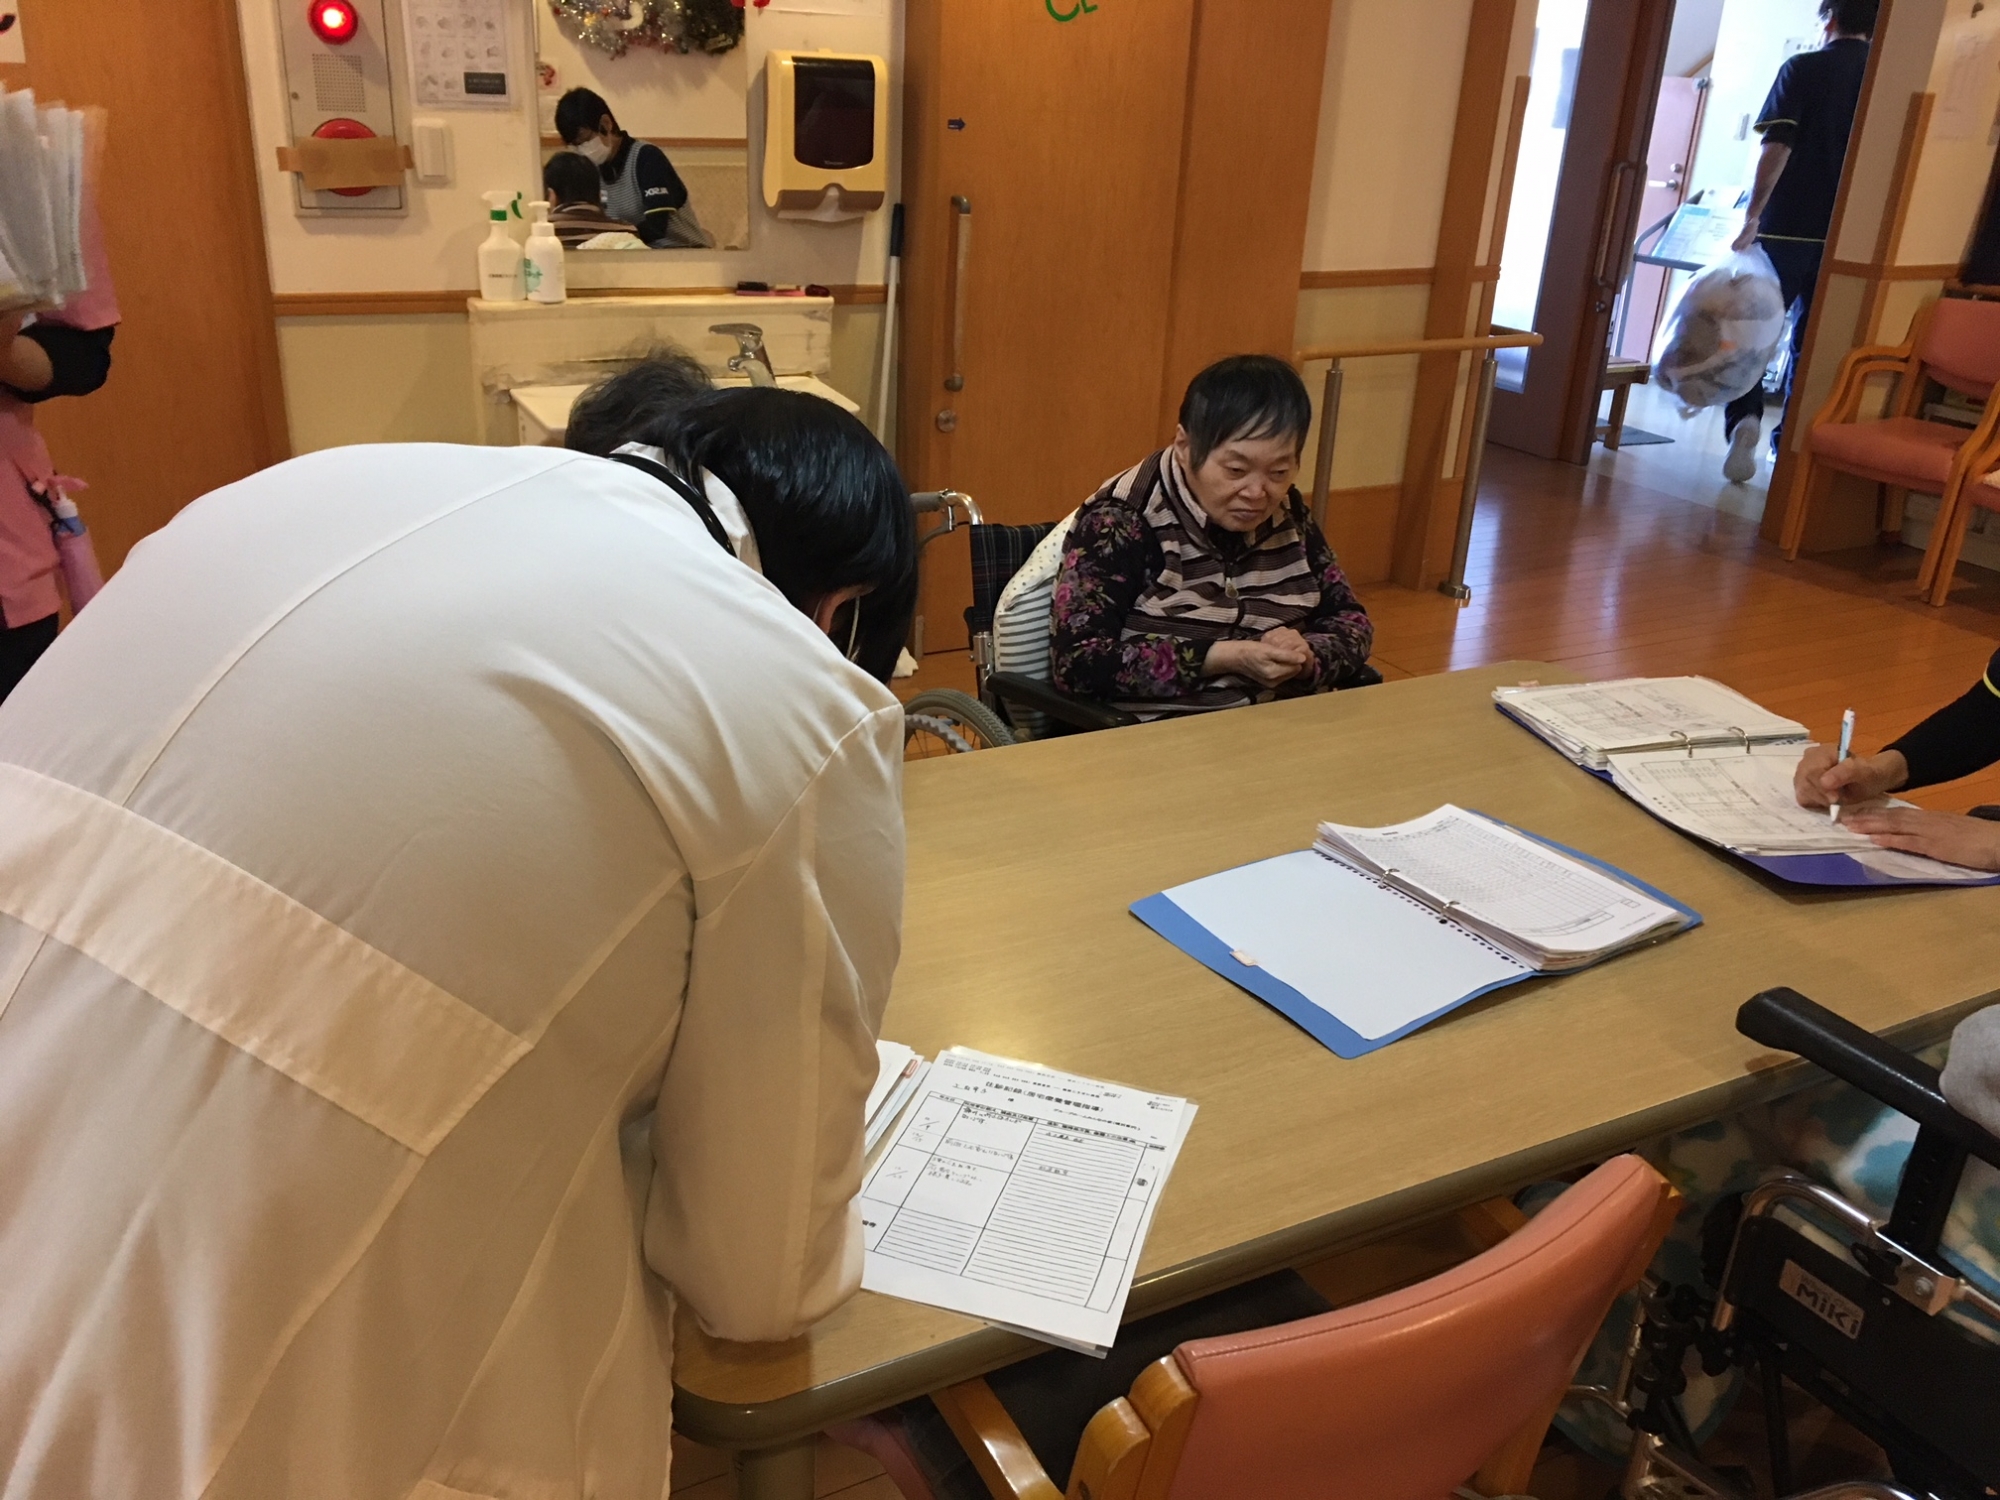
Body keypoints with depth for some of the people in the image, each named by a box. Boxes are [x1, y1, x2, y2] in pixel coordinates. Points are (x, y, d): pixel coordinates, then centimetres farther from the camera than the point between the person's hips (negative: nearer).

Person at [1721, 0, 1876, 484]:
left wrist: (1752, 216, -7)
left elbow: (1777, 148, -10)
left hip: (1787, 226, -3)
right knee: (1811, 339, 11)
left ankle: (1745, 418, -16)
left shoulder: (1803, 68, -2)